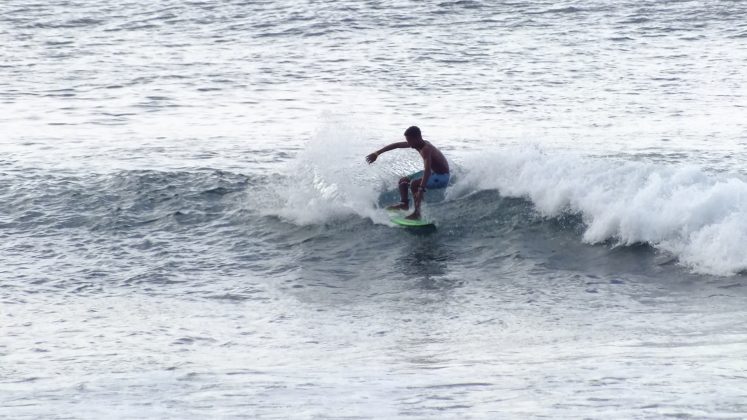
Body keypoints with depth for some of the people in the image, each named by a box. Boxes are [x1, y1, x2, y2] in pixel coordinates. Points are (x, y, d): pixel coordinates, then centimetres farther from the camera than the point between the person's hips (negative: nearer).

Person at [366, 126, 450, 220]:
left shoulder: (426, 149, -29)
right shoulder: (418, 144, -2)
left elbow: (427, 170, -43)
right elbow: (396, 145, 7)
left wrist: (421, 190, -53)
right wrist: (376, 153, 7)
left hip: (442, 177, -10)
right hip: (433, 173, 10)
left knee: (414, 183, -31)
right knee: (403, 180, 13)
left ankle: (417, 212, -28)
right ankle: (404, 203, 1)